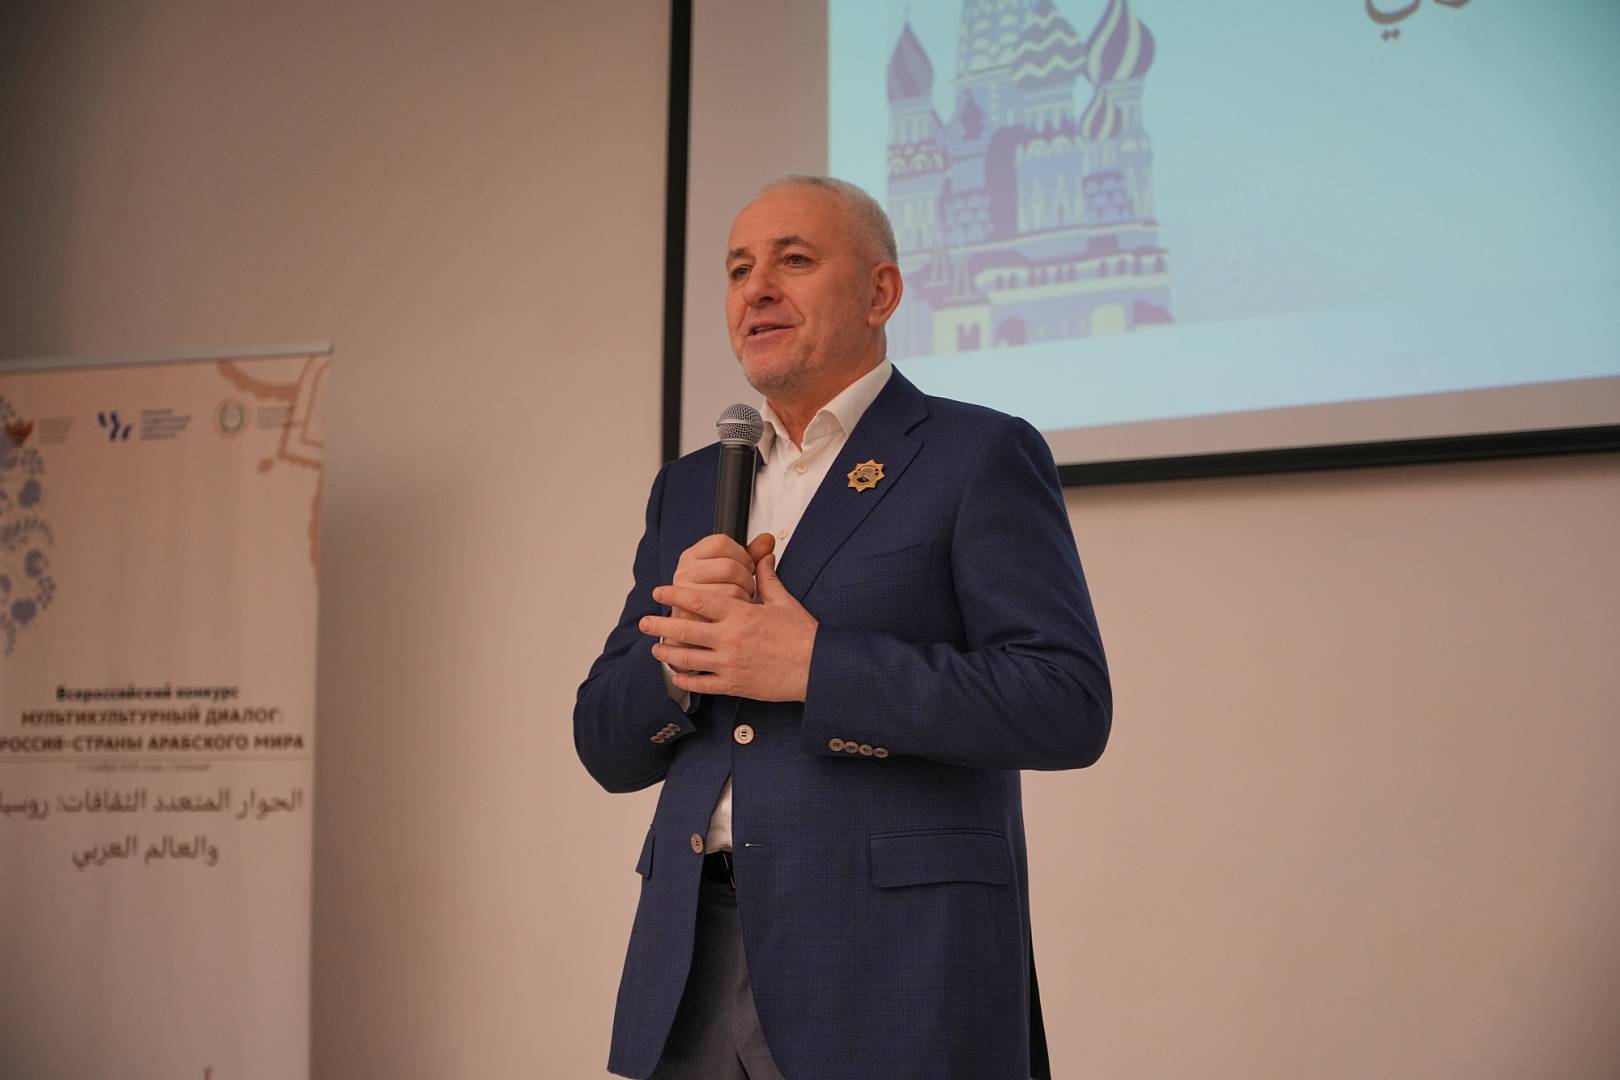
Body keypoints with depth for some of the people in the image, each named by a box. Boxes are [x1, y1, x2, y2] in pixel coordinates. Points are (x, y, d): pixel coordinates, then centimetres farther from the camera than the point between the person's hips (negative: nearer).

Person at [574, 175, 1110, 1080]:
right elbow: (609, 746, 13)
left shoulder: (981, 455, -1)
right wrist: (678, 644, -7)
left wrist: (812, 664, -16)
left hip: (891, 970, -5)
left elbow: (1069, 707, -12)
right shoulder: (691, 488, 16)